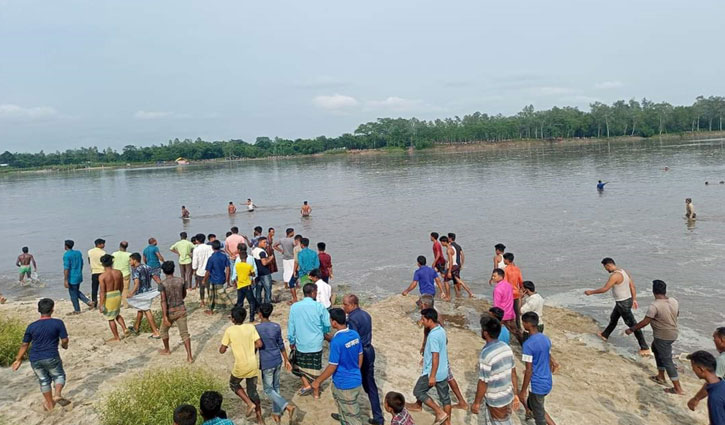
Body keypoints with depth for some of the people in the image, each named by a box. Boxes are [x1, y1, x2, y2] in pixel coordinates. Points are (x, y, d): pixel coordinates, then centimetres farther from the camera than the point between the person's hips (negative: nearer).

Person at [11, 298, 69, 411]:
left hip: (35, 359, 4)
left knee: (44, 381, 18)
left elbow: (25, 345, 7)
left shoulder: (31, 326, 1)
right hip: (51, 357, -3)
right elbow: (64, 340, -8)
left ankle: (50, 404, 27)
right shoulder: (58, 323, -9)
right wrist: (64, 346, 15)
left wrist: (18, 359, 18)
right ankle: (58, 395, -7)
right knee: (59, 375, 16)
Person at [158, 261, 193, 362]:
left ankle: (166, 350, 43)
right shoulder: (181, 280, -4)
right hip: (181, 310, 3)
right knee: (184, 333, 5)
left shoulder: (162, 284, -15)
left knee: (164, 330, 25)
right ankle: (189, 356, -3)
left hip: (170, 312, -2)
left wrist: (165, 317, -20)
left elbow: (163, 301, -20)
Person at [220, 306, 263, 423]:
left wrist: (222, 346, 16)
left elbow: (222, 350, -6)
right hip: (253, 365, 3)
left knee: (233, 384, 26)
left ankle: (250, 403, 11)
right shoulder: (251, 327, -4)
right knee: (253, 390, 18)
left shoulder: (229, 330, -10)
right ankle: (259, 418, 23)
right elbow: (259, 344, -10)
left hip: (240, 366, -3)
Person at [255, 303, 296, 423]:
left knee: (268, 389, 7)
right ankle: (276, 413, 28)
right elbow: (281, 345, 5)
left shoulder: (256, 328, -15)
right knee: (276, 387, 19)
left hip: (266, 364, -5)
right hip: (278, 361, 5)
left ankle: (287, 406, -9)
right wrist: (287, 360, 14)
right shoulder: (277, 327, -2)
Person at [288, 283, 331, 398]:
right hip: (316, 343, -1)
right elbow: (327, 324, -5)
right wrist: (322, 332, 17)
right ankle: (316, 393, 24)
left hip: (301, 343, 1)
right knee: (316, 368, 13)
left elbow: (291, 325, -1)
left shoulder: (294, 307, -7)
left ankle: (306, 385, 15)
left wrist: (291, 341, 12)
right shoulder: (319, 306, -12)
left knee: (299, 365, 24)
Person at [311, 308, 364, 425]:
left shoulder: (336, 341, -28)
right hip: (356, 380, 8)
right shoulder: (355, 334, -5)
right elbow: (360, 357, 7)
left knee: (353, 415, 8)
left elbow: (332, 367, -22)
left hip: (345, 384, -8)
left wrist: (317, 381, -9)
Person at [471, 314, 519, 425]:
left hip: (495, 401, -7)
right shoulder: (506, 347, -4)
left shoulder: (486, 354, -27)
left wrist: (476, 403, -9)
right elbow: (513, 373, 5)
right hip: (508, 396, 7)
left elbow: (483, 382, -21)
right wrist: (515, 394, 15)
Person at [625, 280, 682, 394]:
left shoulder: (655, 306, -25)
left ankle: (678, 389, 6)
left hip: (662, 337, -8)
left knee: (667, 360, 1)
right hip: (673, 333, 8)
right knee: (655, 348, 27)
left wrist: (631, 329, -10)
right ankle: (660, 377, 35)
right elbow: (676, 315, 14)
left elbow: (644, 322, -22)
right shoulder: (674, 301, -3)